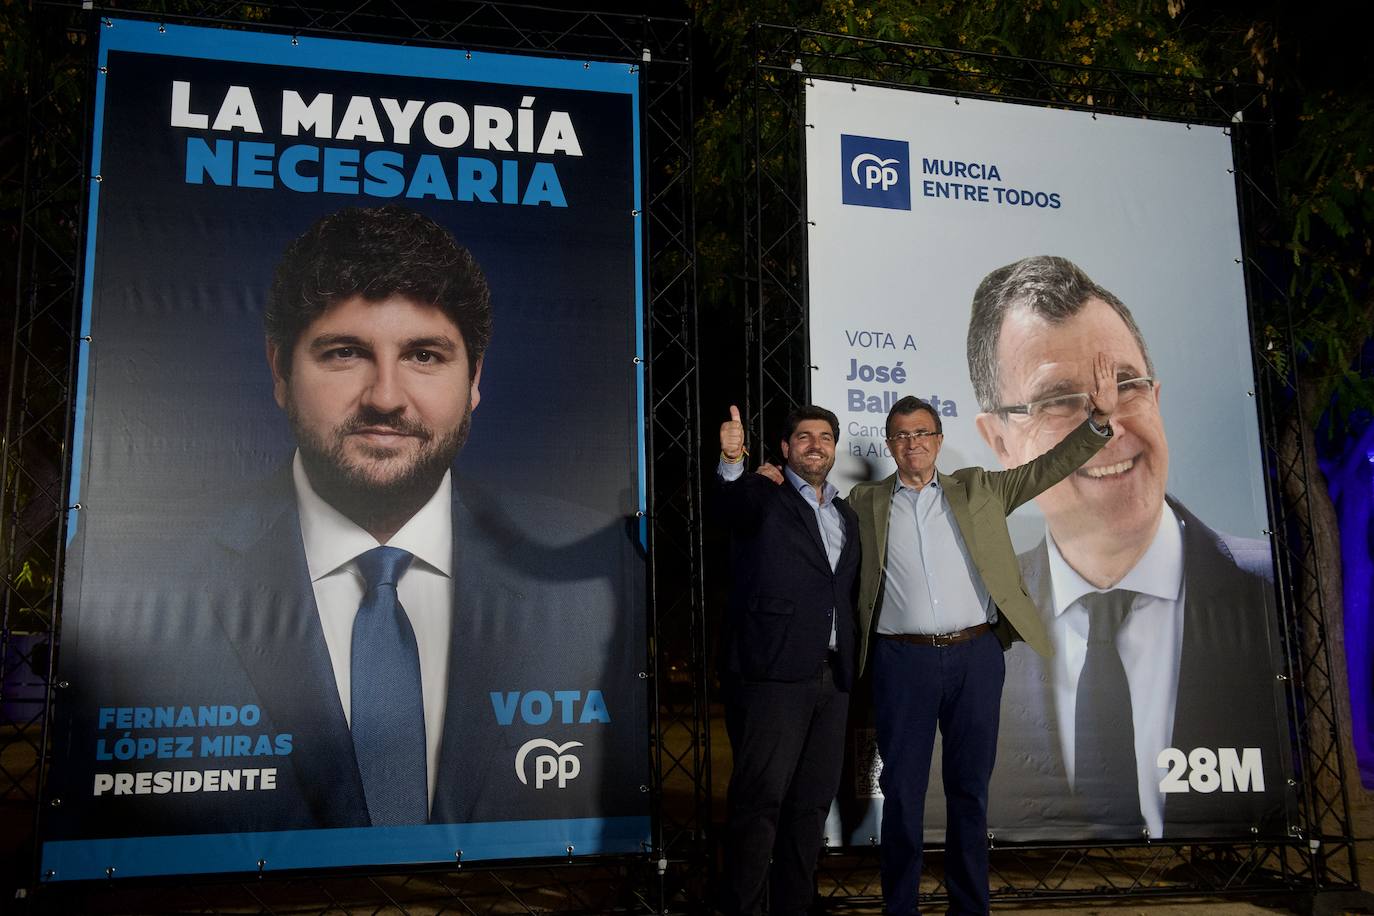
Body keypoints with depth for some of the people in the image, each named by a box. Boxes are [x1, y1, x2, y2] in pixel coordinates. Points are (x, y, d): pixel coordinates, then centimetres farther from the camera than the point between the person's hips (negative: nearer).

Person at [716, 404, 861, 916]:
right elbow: (734, 503, -25)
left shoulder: (845, 515, 20)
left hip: (832, 678, 7)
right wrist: (732, 462, -45)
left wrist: (850, 667, 12)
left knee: (812, 802, 12)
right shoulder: (763, 496, 0)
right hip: (772, 674, -6)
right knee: (759, 800, -5)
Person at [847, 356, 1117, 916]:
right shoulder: (866, 503, 8)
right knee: (902, 791, 4)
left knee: (970, 789, 10)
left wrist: (1098, 420, -4)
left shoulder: (977, 489, 10)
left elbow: (1048, 468, 7)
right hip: (903, 661, -1)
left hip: (976, 656, 1)